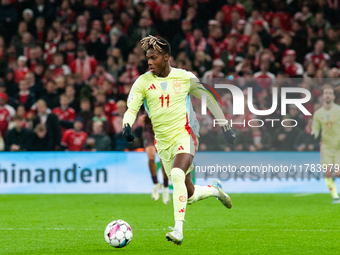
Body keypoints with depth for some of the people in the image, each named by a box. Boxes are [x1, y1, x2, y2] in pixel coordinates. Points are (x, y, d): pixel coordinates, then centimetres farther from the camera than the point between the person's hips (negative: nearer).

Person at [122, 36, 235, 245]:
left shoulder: (185, 77, -2)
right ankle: (215, 190, 42)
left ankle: (179, 230, -31)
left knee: (177, 175, -32)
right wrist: (127, 125, -27)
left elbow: (208, 99, 10)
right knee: (189, 196, 8)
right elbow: (131, 109, -4)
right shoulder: (143, 82, 0)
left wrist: (225, 125, 12)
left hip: (185, 135, -3)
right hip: (163, 142, 4)